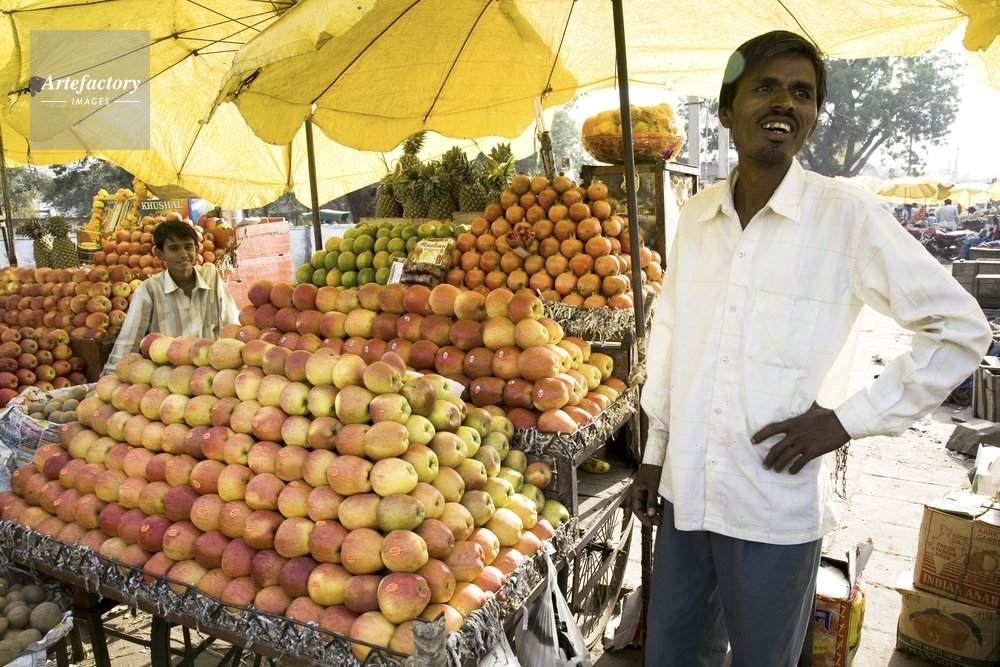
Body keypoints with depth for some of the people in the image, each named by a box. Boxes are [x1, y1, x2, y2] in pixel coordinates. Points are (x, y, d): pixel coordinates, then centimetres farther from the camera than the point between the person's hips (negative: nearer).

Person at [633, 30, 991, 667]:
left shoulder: (848, 215, -10)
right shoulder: (696, 215, 4)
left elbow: (962, 328, -4)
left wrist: (849, 419, -11)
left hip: (777, 510, -4)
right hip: (684, 493, 4)